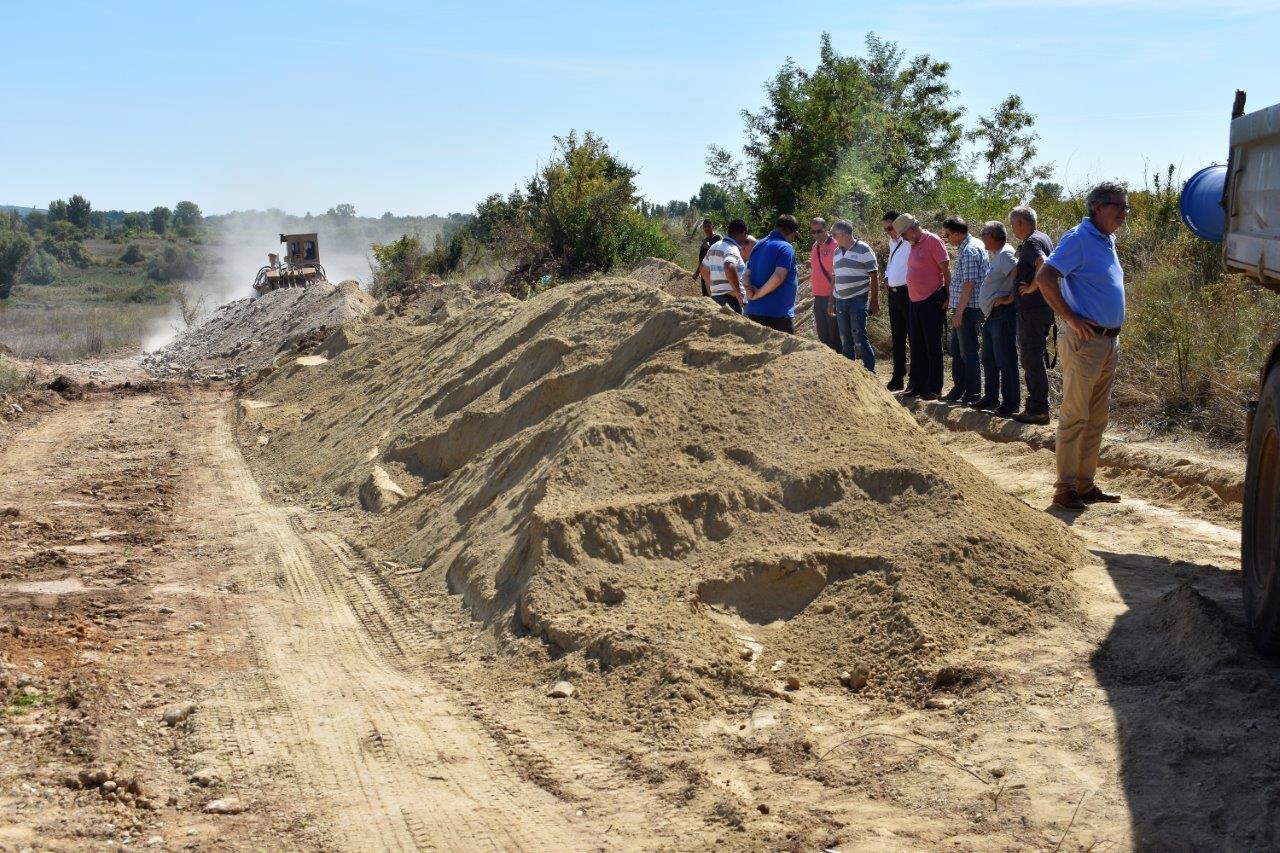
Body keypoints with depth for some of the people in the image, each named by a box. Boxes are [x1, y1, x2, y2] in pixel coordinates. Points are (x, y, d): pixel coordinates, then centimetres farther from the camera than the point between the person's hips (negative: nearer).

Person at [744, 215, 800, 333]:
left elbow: (747, 275, 12)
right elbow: (778, 276, -22)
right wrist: (759, 294, -14)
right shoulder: (786, 248, -10)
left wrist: (751, 293, -2)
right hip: (779, 315, -8)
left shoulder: (758, 246, 15)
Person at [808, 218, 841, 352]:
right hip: (818, 297, 7)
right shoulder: (814, 247, 12)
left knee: (835, 336, -2)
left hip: (831, 296, -7)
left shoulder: (834, 246, -10)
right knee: (822, 336, 13)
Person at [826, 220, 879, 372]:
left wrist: (874, 301, -9)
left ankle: (870, 371, -1)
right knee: (845, 340, 8)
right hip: (840, 301, 6)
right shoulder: (837, 252, 13)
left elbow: (874, 276, -6)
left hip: (858, 300, -6)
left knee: (859, 337, -9)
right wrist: (831, 301, 17)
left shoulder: (863, 249, -6)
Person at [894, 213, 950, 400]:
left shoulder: (932, 241, -11)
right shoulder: (914, 245, 13)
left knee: (933, 347, 0)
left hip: (932, 302, -8)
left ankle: (934, 389, 6)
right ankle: (916, 386, 21)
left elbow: (946, 269, -14)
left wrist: (949, 297, -16)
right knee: (916, 346, 13)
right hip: (915, 302, 8)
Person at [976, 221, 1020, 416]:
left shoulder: (1005, 254, -14)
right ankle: (992, 397, 28)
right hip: (992, 315, 11)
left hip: (1003, 314, -11)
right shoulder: (997, 255, 17)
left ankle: (1010, 404, -3)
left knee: (1005, 360, -7)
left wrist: (1010, 298, -21)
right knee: (989, 359, 18)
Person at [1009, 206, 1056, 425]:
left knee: (1032, 359, -5)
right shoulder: (1044, 238, 15)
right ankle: (1036, 405, 22)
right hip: (1045, 307, 10)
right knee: (1037, 357, 16)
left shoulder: (1031, 243, -16)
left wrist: (1031, 287, -21)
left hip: (1031, 309, -10)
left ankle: (1038, 409, -2)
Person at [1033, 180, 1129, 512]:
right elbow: (1044, 277, -22)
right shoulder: (1079, 238, -12)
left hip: (1110, 341, 9)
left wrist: (1113, 330, 17)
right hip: (1085, 340, -9)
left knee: (1097, 417, 12)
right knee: (1075, 416, -5)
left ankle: (1086, 483, 19)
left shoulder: (1107, 241, 16)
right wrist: (1071, 319, -20)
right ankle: (1065, 488, -1)